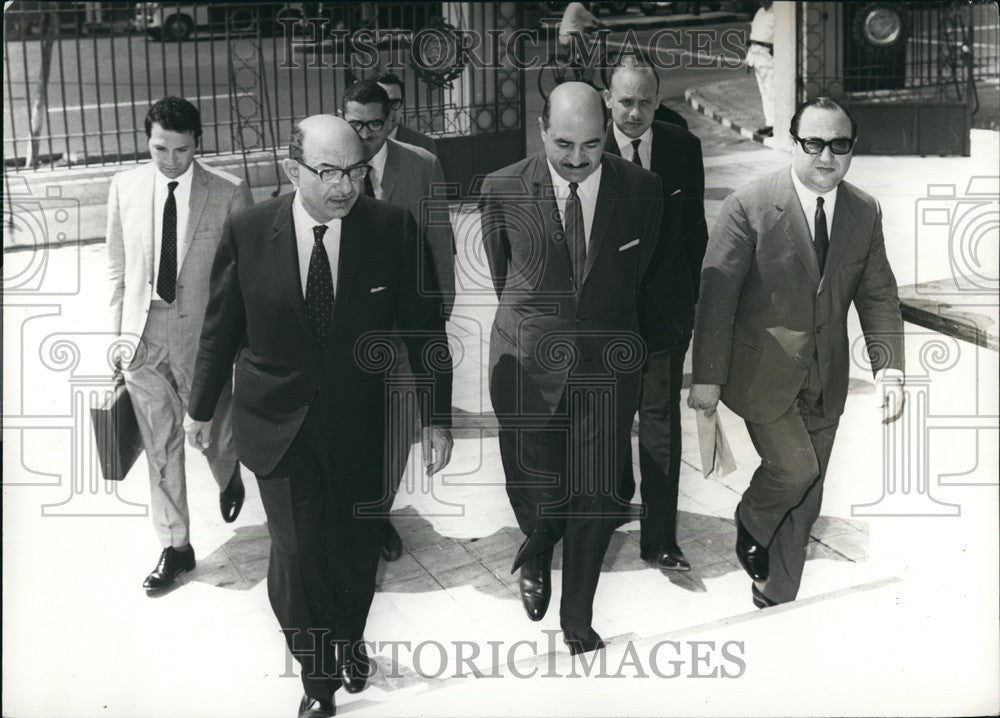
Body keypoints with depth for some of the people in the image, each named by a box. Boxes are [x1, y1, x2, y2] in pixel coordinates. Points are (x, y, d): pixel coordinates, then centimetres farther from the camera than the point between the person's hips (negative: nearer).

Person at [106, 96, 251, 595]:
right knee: (161, 448, 9)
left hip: (203, 332, -2)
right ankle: (175, 548, 23)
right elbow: (117, 267, 8)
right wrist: (116, 333, 6)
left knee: (213, 432, 12)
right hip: (144, 333, 3)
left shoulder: (229, 193, -9)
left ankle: (229, 477, 49)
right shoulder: (124, 187, 0)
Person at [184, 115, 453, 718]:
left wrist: (437, 416, -2)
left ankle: (351, 642, 45)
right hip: (281, 424, 0)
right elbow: (222, 328, 4)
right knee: (297, 554, -6)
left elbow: (425, 326, -2)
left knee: (356, 549, 13)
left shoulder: (392, 228, -10)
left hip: (360, 425, 1)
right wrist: (203, 407, 14)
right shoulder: (247, 233, -9)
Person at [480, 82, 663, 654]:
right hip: (527, 365, 0)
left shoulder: (642, 190, -5)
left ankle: (578, 617, 26)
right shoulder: (503, 191, -7)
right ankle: (536, 554, 42)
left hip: (608, 369, 1)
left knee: (597, 497, 5)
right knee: (535, 488, 4)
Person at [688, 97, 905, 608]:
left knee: (805, 499, 11)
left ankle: (777, 600, 28)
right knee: (795, 466, -13)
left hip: (825, 378, 5)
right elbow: (716, 295, -14)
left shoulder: (865, 213, 1)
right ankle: (751, 524, 22)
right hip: (762, 373, -5)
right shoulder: (748, 206, -14)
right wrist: (707, 377, -15)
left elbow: (877, 296, 5)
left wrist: (889, 367, -7)